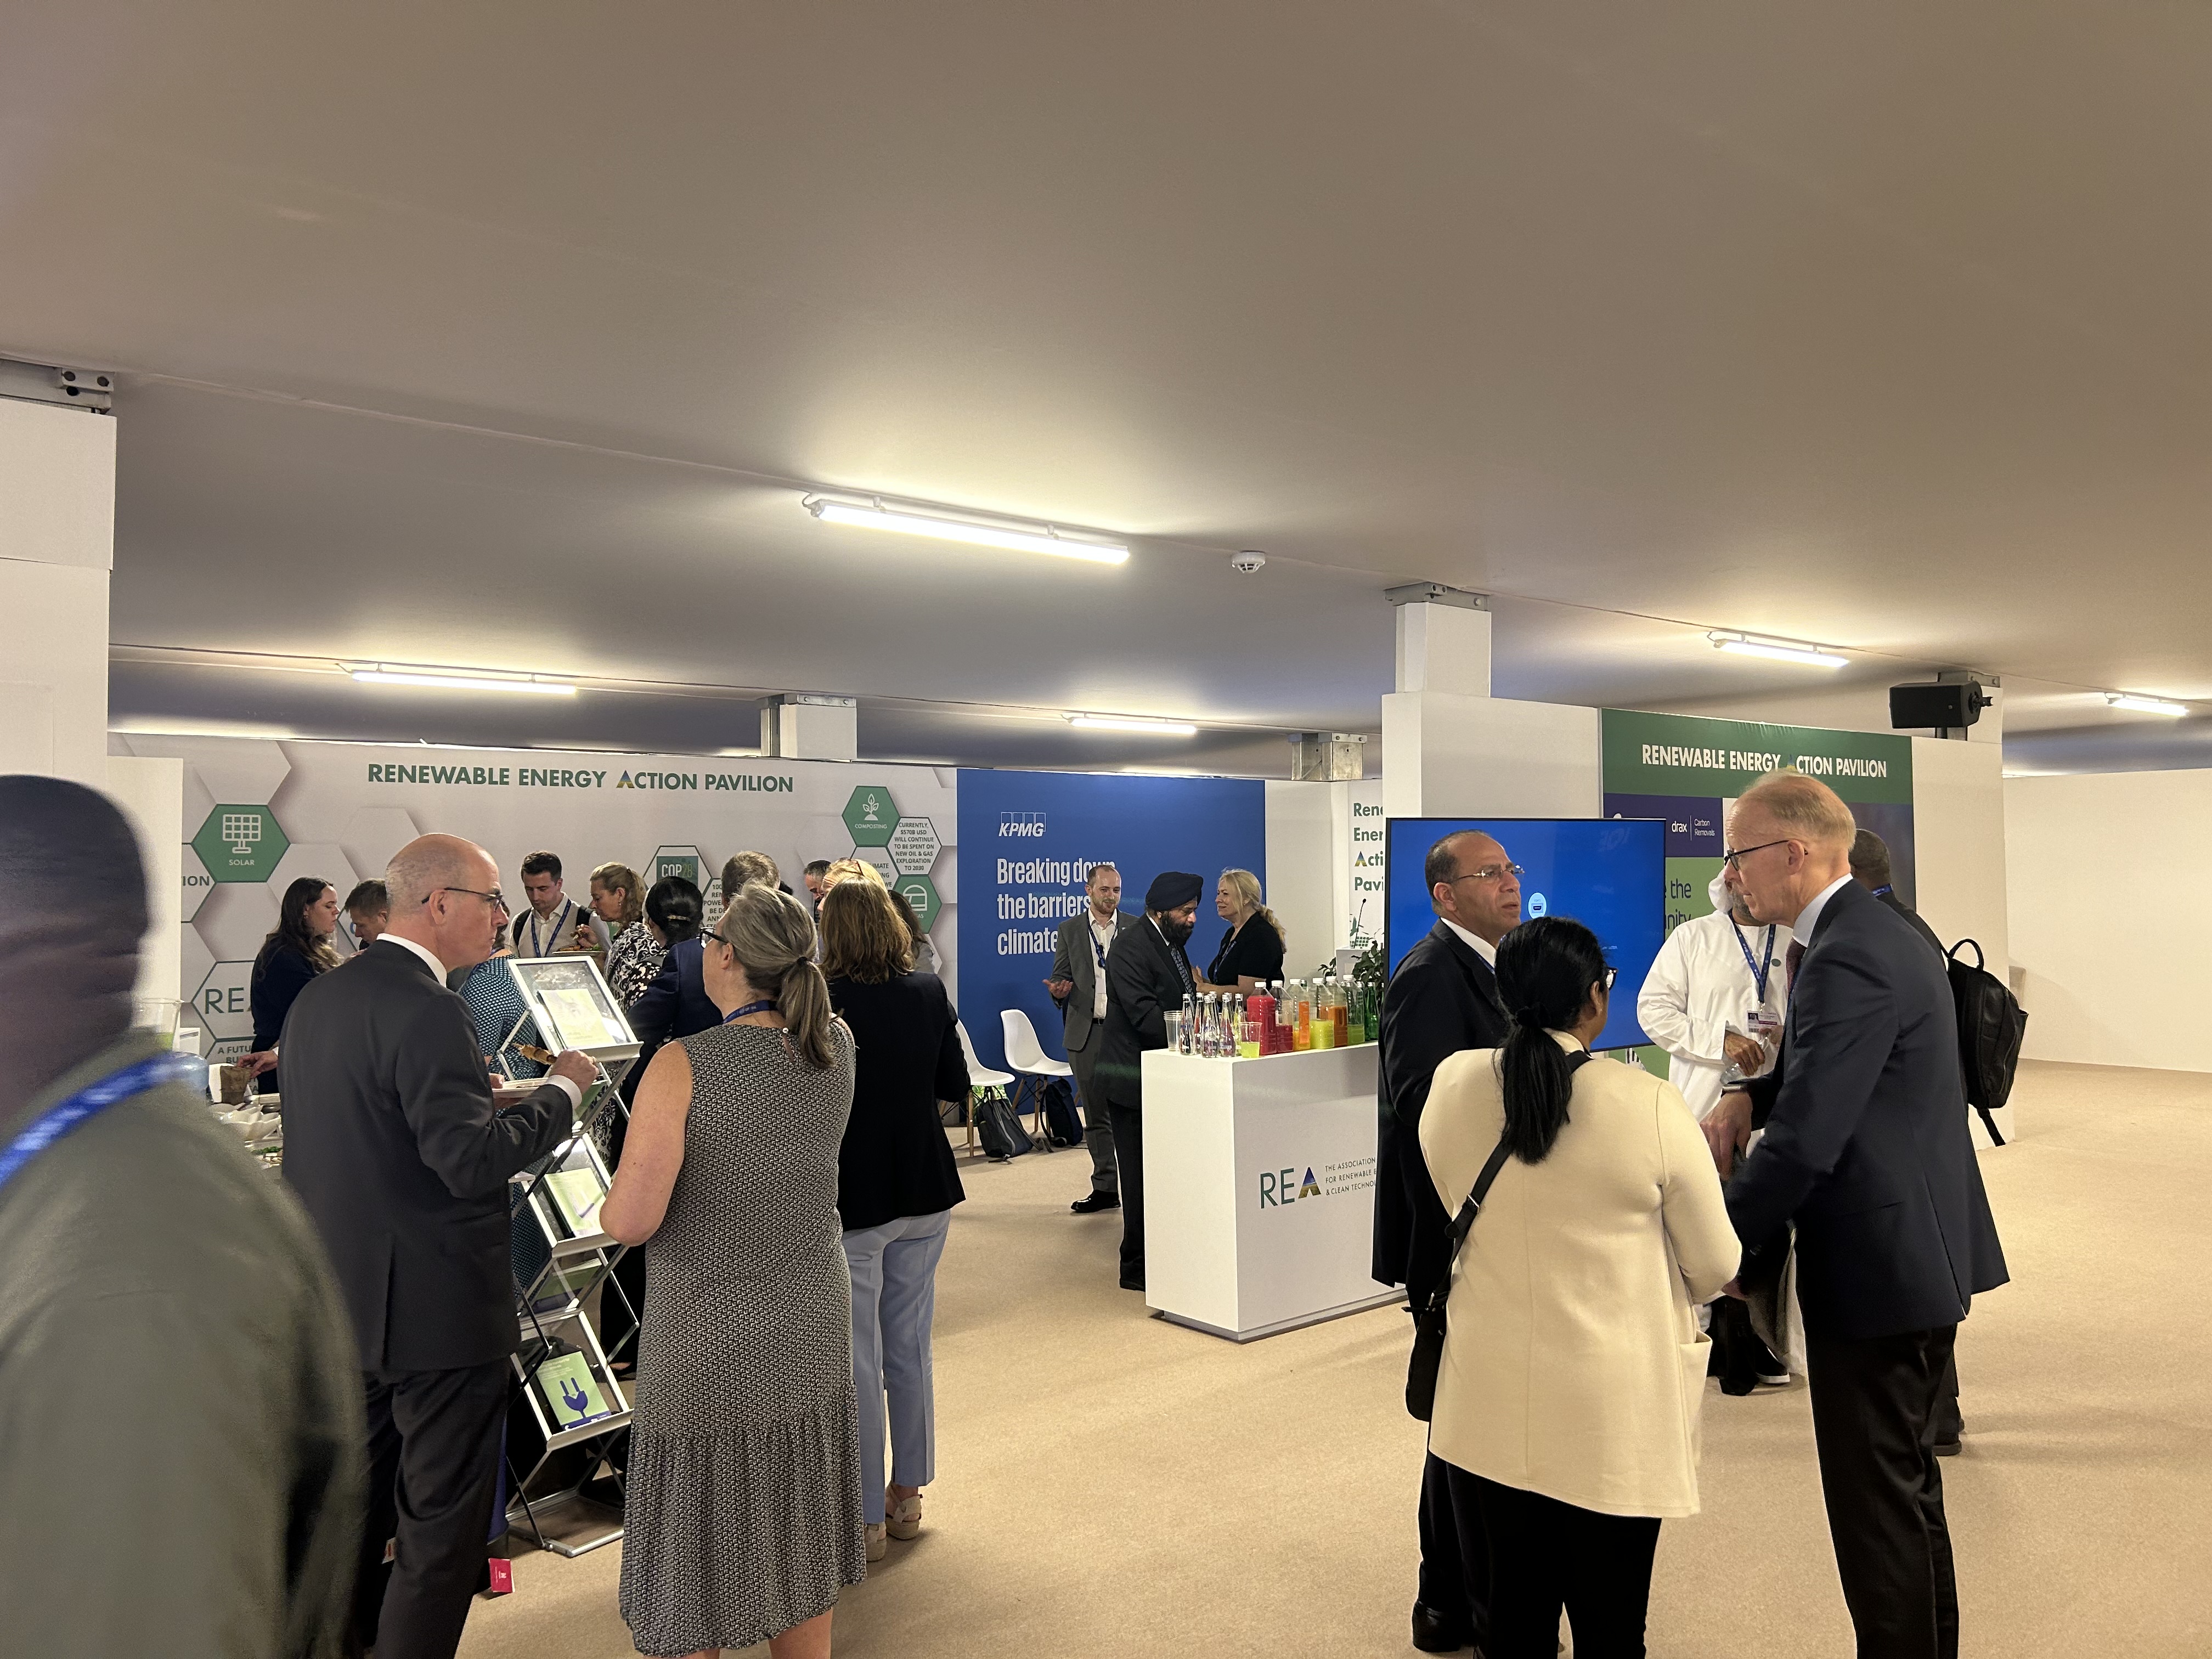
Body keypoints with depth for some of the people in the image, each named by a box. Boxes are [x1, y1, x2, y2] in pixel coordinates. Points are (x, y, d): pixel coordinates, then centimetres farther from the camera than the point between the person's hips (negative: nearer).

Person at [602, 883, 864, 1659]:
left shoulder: (682, 1066, -21)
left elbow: (631, 1221, -23)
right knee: (795, 1545, 21)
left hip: (709, 1344, -5)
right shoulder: (835, 1048, -6)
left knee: (700, 1551, 14)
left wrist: (606, 1206, -1)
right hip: (811, 1332, 5)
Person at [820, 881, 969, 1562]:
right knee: (910, 1346, 18)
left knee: (858, 1363, 5)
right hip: (925, 1190, 5)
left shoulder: (821, 1001, -16)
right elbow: (956, 1085, 6)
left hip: (852, 1198, -5)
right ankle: (906, 1496, 31)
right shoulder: (930, 992, -2)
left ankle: (866, 1519, 14)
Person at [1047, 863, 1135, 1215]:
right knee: (1096, 1115, 8)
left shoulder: (1137, 928, 5)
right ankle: (1105, 1187, 15)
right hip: (1086, 1032, 2)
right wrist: (1058, 990, -12)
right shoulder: (1069, 930, 10)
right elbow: (1059, 976, 11)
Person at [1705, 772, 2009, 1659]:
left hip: (1879, 1261, -10)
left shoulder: (1847, 959, -23)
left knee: (1877, 1495, 2)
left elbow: (1804, 1142, -26)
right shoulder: (1876, 931, 9)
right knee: (1907, 1479, 23)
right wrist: (1753, 1093, -2)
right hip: (1917, 1249, 10)